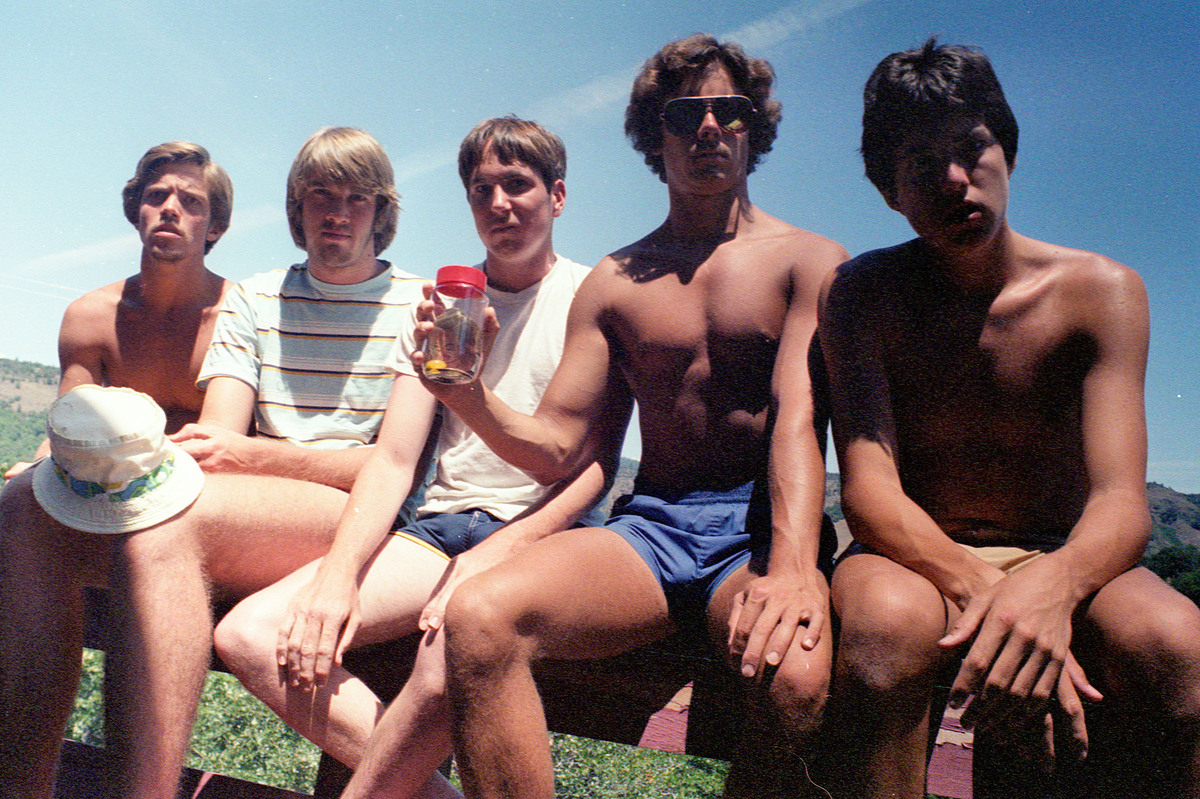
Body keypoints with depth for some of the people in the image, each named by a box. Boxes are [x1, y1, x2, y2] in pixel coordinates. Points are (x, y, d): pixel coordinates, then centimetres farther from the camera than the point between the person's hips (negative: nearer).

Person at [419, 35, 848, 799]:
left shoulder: (809, 261, 6)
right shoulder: (613, 283, 14)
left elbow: (798, 420, -10)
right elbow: (556, 449, 9)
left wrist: (793, 568, -27)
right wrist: (467, 394, -11)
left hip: (763, 527, -2)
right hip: (650, 524, 2)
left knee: (797, 675, -36)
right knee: (479, 615, -26)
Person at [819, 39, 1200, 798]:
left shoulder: (1101, 291, -4)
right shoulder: (861, 293, -5)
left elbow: (1121, 501, -15)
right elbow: (868, 490, -16)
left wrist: (1052, 583, -39)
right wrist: (980, 589, -36)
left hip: (1055, 559, 2)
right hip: (913, 558, -1)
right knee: (887, 621, -36)